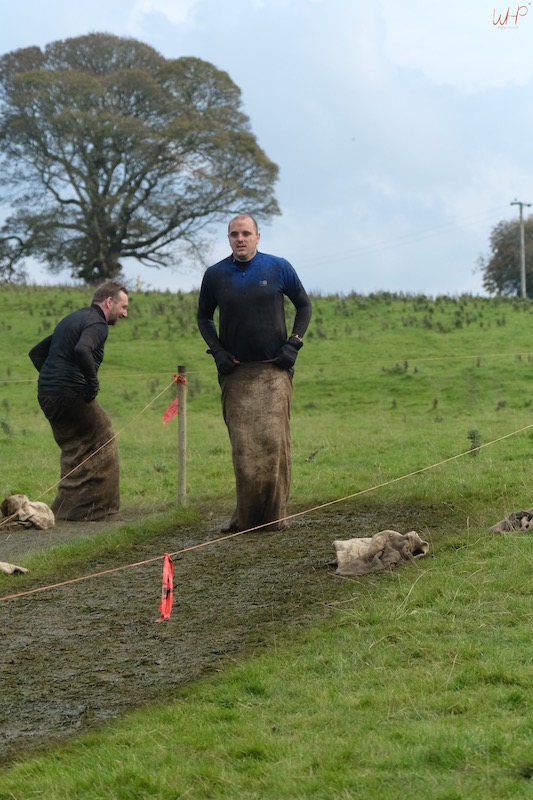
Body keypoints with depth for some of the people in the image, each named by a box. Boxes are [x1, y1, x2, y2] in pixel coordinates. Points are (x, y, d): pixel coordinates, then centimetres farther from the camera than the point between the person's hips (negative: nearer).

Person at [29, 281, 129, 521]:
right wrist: (92, 383, -18)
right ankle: (102, 511, 1)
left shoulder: (72, 319, 22)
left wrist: (51, 378, 17)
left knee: (75, 451, 18)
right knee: (104, 443, 3)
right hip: (71, 395, -9)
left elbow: (36, 352, 26)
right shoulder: (96, 323, -8)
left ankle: (65, 510, 16)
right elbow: (82, 350, -30)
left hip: (47, 395, 9)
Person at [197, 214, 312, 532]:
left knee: (273, 441, -9)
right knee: (243, 446, -2)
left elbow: (304, 305, 13)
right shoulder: (215, 275, 5)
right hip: (235, 372, 2)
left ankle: (275, 515, -3)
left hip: (274, 371, -1)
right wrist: (217, 351, 4)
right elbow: (204, 316, 19)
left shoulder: (279, 268, 2)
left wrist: (293, 344, 1)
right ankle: (246, 516, 4)